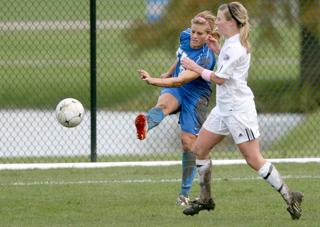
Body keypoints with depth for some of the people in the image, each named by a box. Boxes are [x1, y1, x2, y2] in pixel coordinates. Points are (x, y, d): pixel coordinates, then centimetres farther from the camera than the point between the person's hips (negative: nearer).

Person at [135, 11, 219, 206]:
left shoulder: (205, 58, -27)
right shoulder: (185, 36, -7)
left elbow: (180, 80, -38)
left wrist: (154, 81, -49)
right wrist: (168, 74, 26)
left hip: (196, 96, -4)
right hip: (175, 88, 4)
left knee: (189, 142, -4)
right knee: (163, 104, -32)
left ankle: (185, 193, 7)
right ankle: (145, 126, -68)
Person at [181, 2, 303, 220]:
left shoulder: (235, 48, -19)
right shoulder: (230, 43, 11)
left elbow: (219, 78, -17)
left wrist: (196, 68, -5)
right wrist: (218, 49, 19)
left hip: (239, 108, -10)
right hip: (223, 108, 10)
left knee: (254, 160, -10)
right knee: (200, 149, 9)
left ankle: (290, 197, -3)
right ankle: (205, 199, 18)